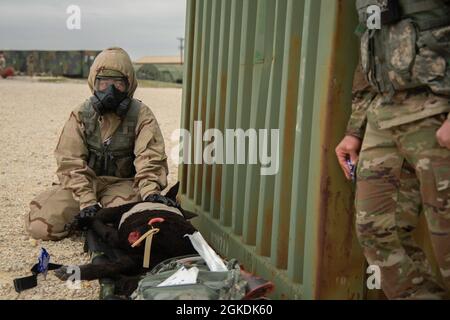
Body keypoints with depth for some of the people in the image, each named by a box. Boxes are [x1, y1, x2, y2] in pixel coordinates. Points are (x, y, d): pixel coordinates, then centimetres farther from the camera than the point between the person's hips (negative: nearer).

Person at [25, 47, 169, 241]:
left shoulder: (141, 115, -6)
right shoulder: (81, 114, -2)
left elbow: (150, 158, -19)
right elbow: (71, 162, -9)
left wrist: (150, 192, -39)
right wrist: (86, 201, -24)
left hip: (122, 183, -1)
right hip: (85, 181, 2)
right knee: (39, 225, -17)